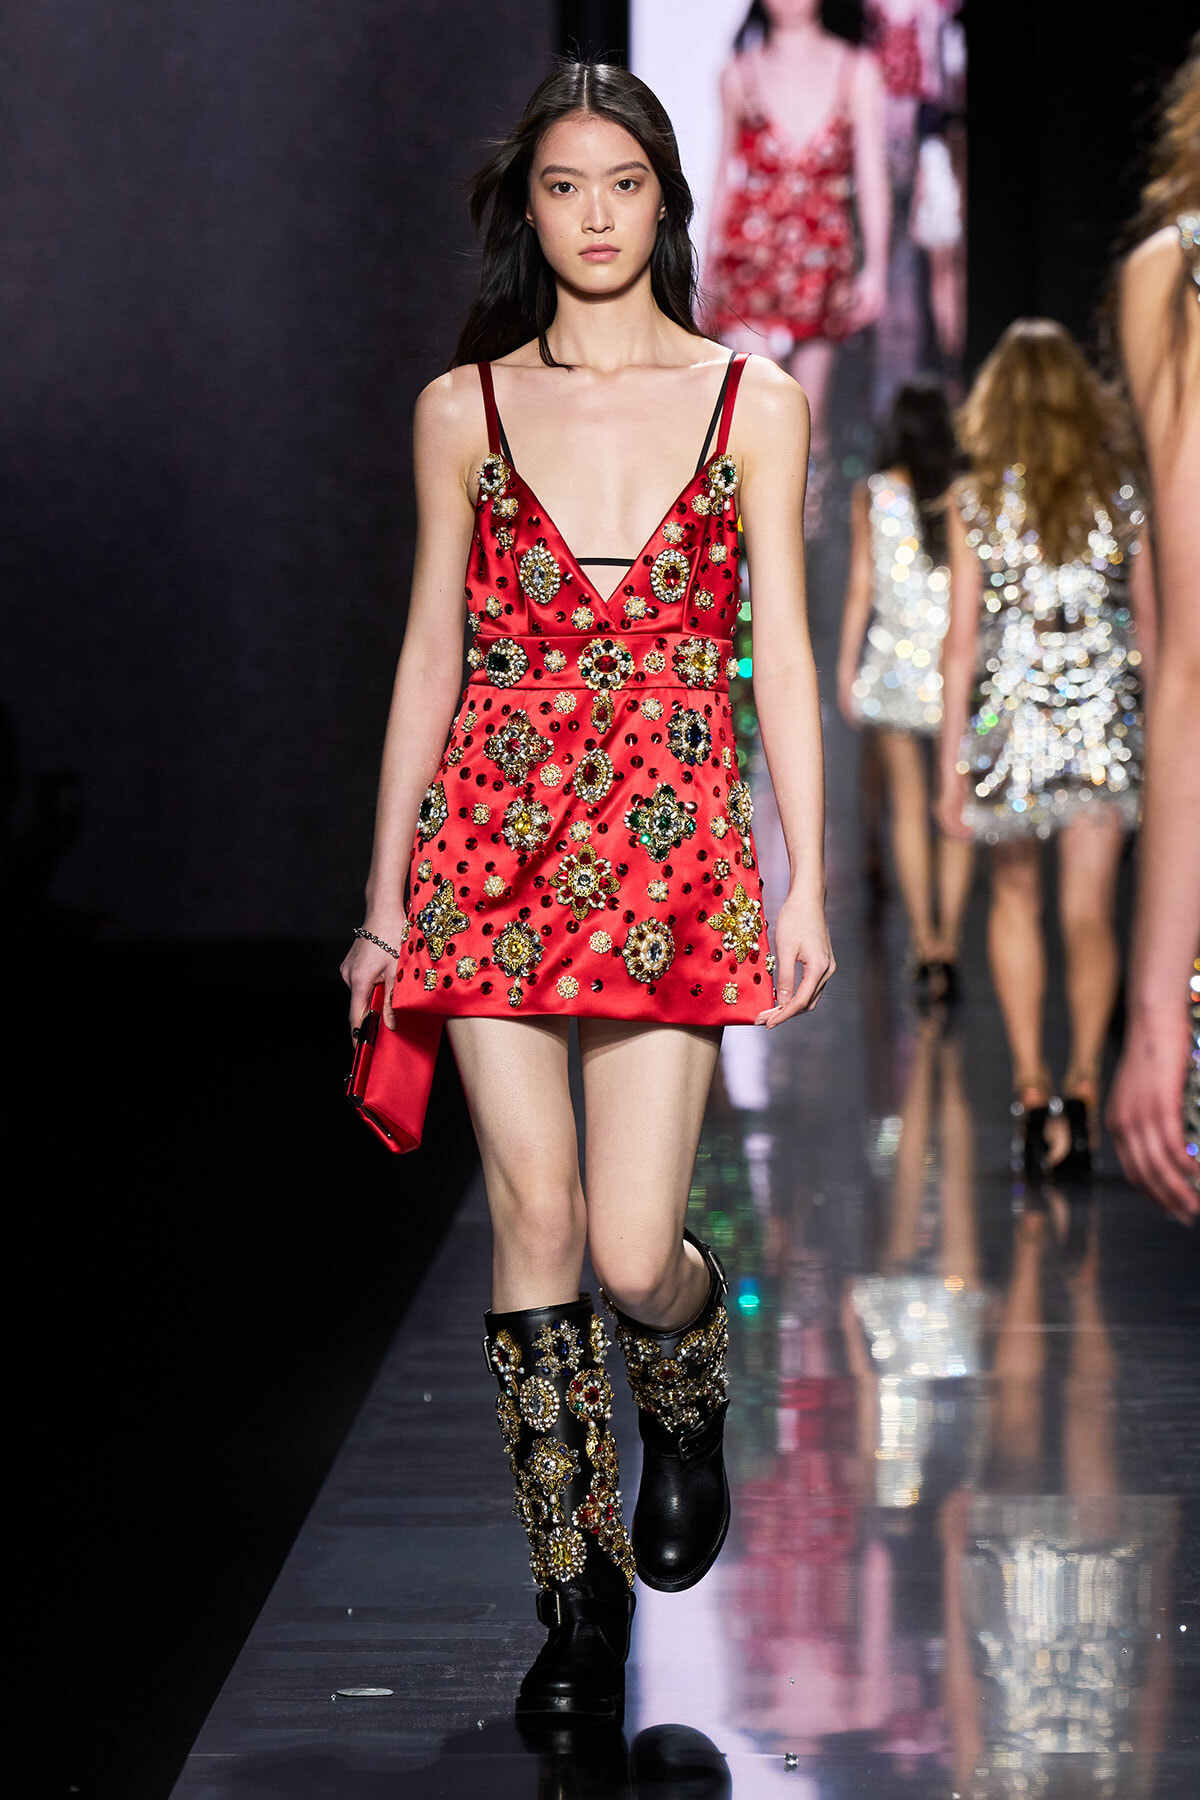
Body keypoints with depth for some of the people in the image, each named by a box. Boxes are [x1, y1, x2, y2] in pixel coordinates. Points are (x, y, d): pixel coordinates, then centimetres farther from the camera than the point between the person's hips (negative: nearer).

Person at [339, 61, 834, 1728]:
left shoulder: (752, 400, 5)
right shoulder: (465, 409, 7)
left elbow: (784, 653, 4)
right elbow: (431, 655, 9)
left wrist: (808, 882, -2)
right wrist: (387, 895, 8)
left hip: (671, 846, -1)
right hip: (494, 839, 1)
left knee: (633, 1250, -6)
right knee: (535, 1214, -1)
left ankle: (688, 1399, 31)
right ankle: (578, 1583, 13)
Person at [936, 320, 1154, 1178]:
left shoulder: (977, 501, -4)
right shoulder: (1121, 496, 1)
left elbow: (962, 641, -4)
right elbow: (1148, 631, 7)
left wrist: (954, 761, 0)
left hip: (1011, 720, 0)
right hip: (1105, 722, 1)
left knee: (1016, 901, 15)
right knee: (1089, 914, 4)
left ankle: (1030, 1084, 7)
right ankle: (1083, 1082, -9)